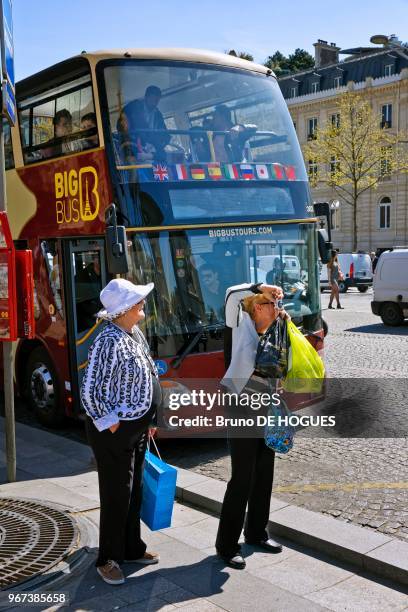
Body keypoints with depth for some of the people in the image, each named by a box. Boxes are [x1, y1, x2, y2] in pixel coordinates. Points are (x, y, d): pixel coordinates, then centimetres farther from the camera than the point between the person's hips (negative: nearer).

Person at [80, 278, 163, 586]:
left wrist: (147, 420, 17)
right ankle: (108, 560, 21)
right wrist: (109, 424, -16)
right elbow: (89, 392, -23)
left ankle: (132, 549, 35)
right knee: (116, 496, 4)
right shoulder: (109, 342, -24)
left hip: (137, 429, 9)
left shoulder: (135, 334, 6)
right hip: (115, 433, -9)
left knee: (134, 492, 19)